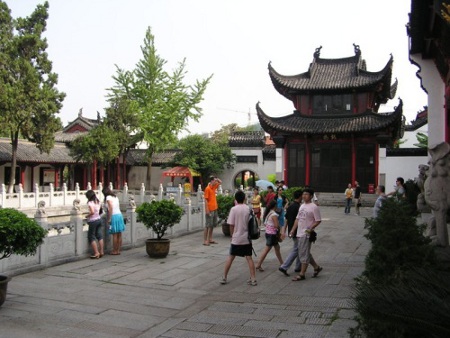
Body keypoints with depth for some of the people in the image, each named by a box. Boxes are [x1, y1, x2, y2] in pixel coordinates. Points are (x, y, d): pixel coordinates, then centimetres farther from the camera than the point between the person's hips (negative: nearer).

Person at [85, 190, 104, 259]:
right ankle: (101, 252, 16)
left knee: (91, 237, 2)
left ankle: (96, 253, -1)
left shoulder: (90, 203, -17)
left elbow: (92, 212, -27)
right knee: (99, 236, 12)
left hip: (93, 221, -7)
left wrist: (87, 216, -12)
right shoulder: (98, 201, 6)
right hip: (99, 219, 7)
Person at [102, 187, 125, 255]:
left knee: (115, 235, -3)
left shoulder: (108, 198, -5)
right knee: (119, 234, 7)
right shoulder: (115, 197, 17)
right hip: (119, 214, 7)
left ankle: (115, 251, 1)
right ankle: (118, 250, 11)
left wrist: (109, 219, -13)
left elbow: (110, 208, -14)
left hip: (114, 216, -7)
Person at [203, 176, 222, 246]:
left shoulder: (214, 187, 9)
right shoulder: (207, 189, -13)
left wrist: (217, 179, 5)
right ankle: (205, 240, -1)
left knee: (212, 225, 13)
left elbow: (220, 182, 26)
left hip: (214, 209, 8)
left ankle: (210, 239, 20)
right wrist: (207, 210, -19)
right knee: (208, 225, -5)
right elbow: (206, 200, -16)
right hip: (210, 210, -8)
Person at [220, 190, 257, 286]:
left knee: (230, 257, 9)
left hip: (236, 238, -2)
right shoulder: (248, 209, 0)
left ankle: (224, 278, 14)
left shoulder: (234, 209, -10)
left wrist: (232, 235, 6)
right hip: (247, 238, 2)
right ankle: (253, 279, 6)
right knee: (249, 258, 7)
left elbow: (231, 225, -9)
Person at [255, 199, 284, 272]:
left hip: (268, 232, 9)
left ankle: (281, 263, 33)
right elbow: (276, 225, -22)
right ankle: (258, 265, 0)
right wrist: (279, 228, -2)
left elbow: (265, 223, 10)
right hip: (272, 234, -9)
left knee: (277, 247, 21)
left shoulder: (267, 213, 6)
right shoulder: (274, 214, -19)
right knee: (266, 250, -3)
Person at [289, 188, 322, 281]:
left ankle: (302, 274, 4)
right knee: (306, 253, 16)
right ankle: (316, 267, 31)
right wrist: (293, 230, 12)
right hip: (299, 233, 8)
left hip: (306, 234, -8)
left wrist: (310, 229, -22)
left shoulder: (314, 207, -11)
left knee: (304, 254, -3)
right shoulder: (302, 206, 13)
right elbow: (298, 219, 17)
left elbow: (318, 221, -13)